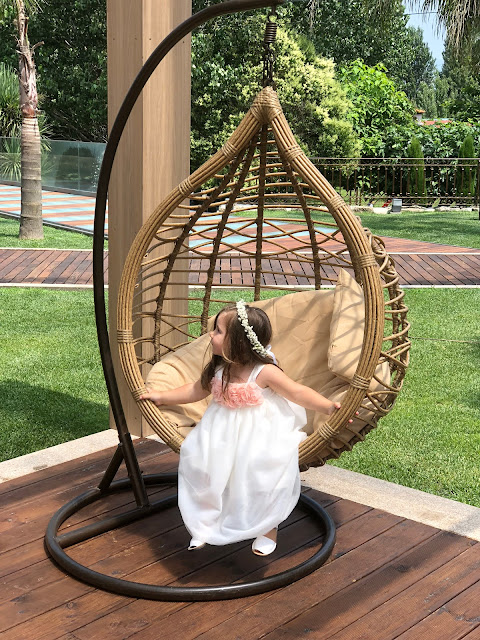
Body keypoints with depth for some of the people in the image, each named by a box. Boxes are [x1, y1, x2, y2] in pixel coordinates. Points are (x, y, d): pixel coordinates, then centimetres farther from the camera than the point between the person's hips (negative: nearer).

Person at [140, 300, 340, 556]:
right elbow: (196, 391, 14)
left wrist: (329, 406, -29)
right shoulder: (217, 370, -3)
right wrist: (163, 397, 20)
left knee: (259, 482, -8)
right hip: (223, 437, 6)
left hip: (258, 439, -5)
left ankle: (267, 529, 22)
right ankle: (205, 526, 21)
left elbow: (298, 393, -18)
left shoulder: (265, 372, -21)